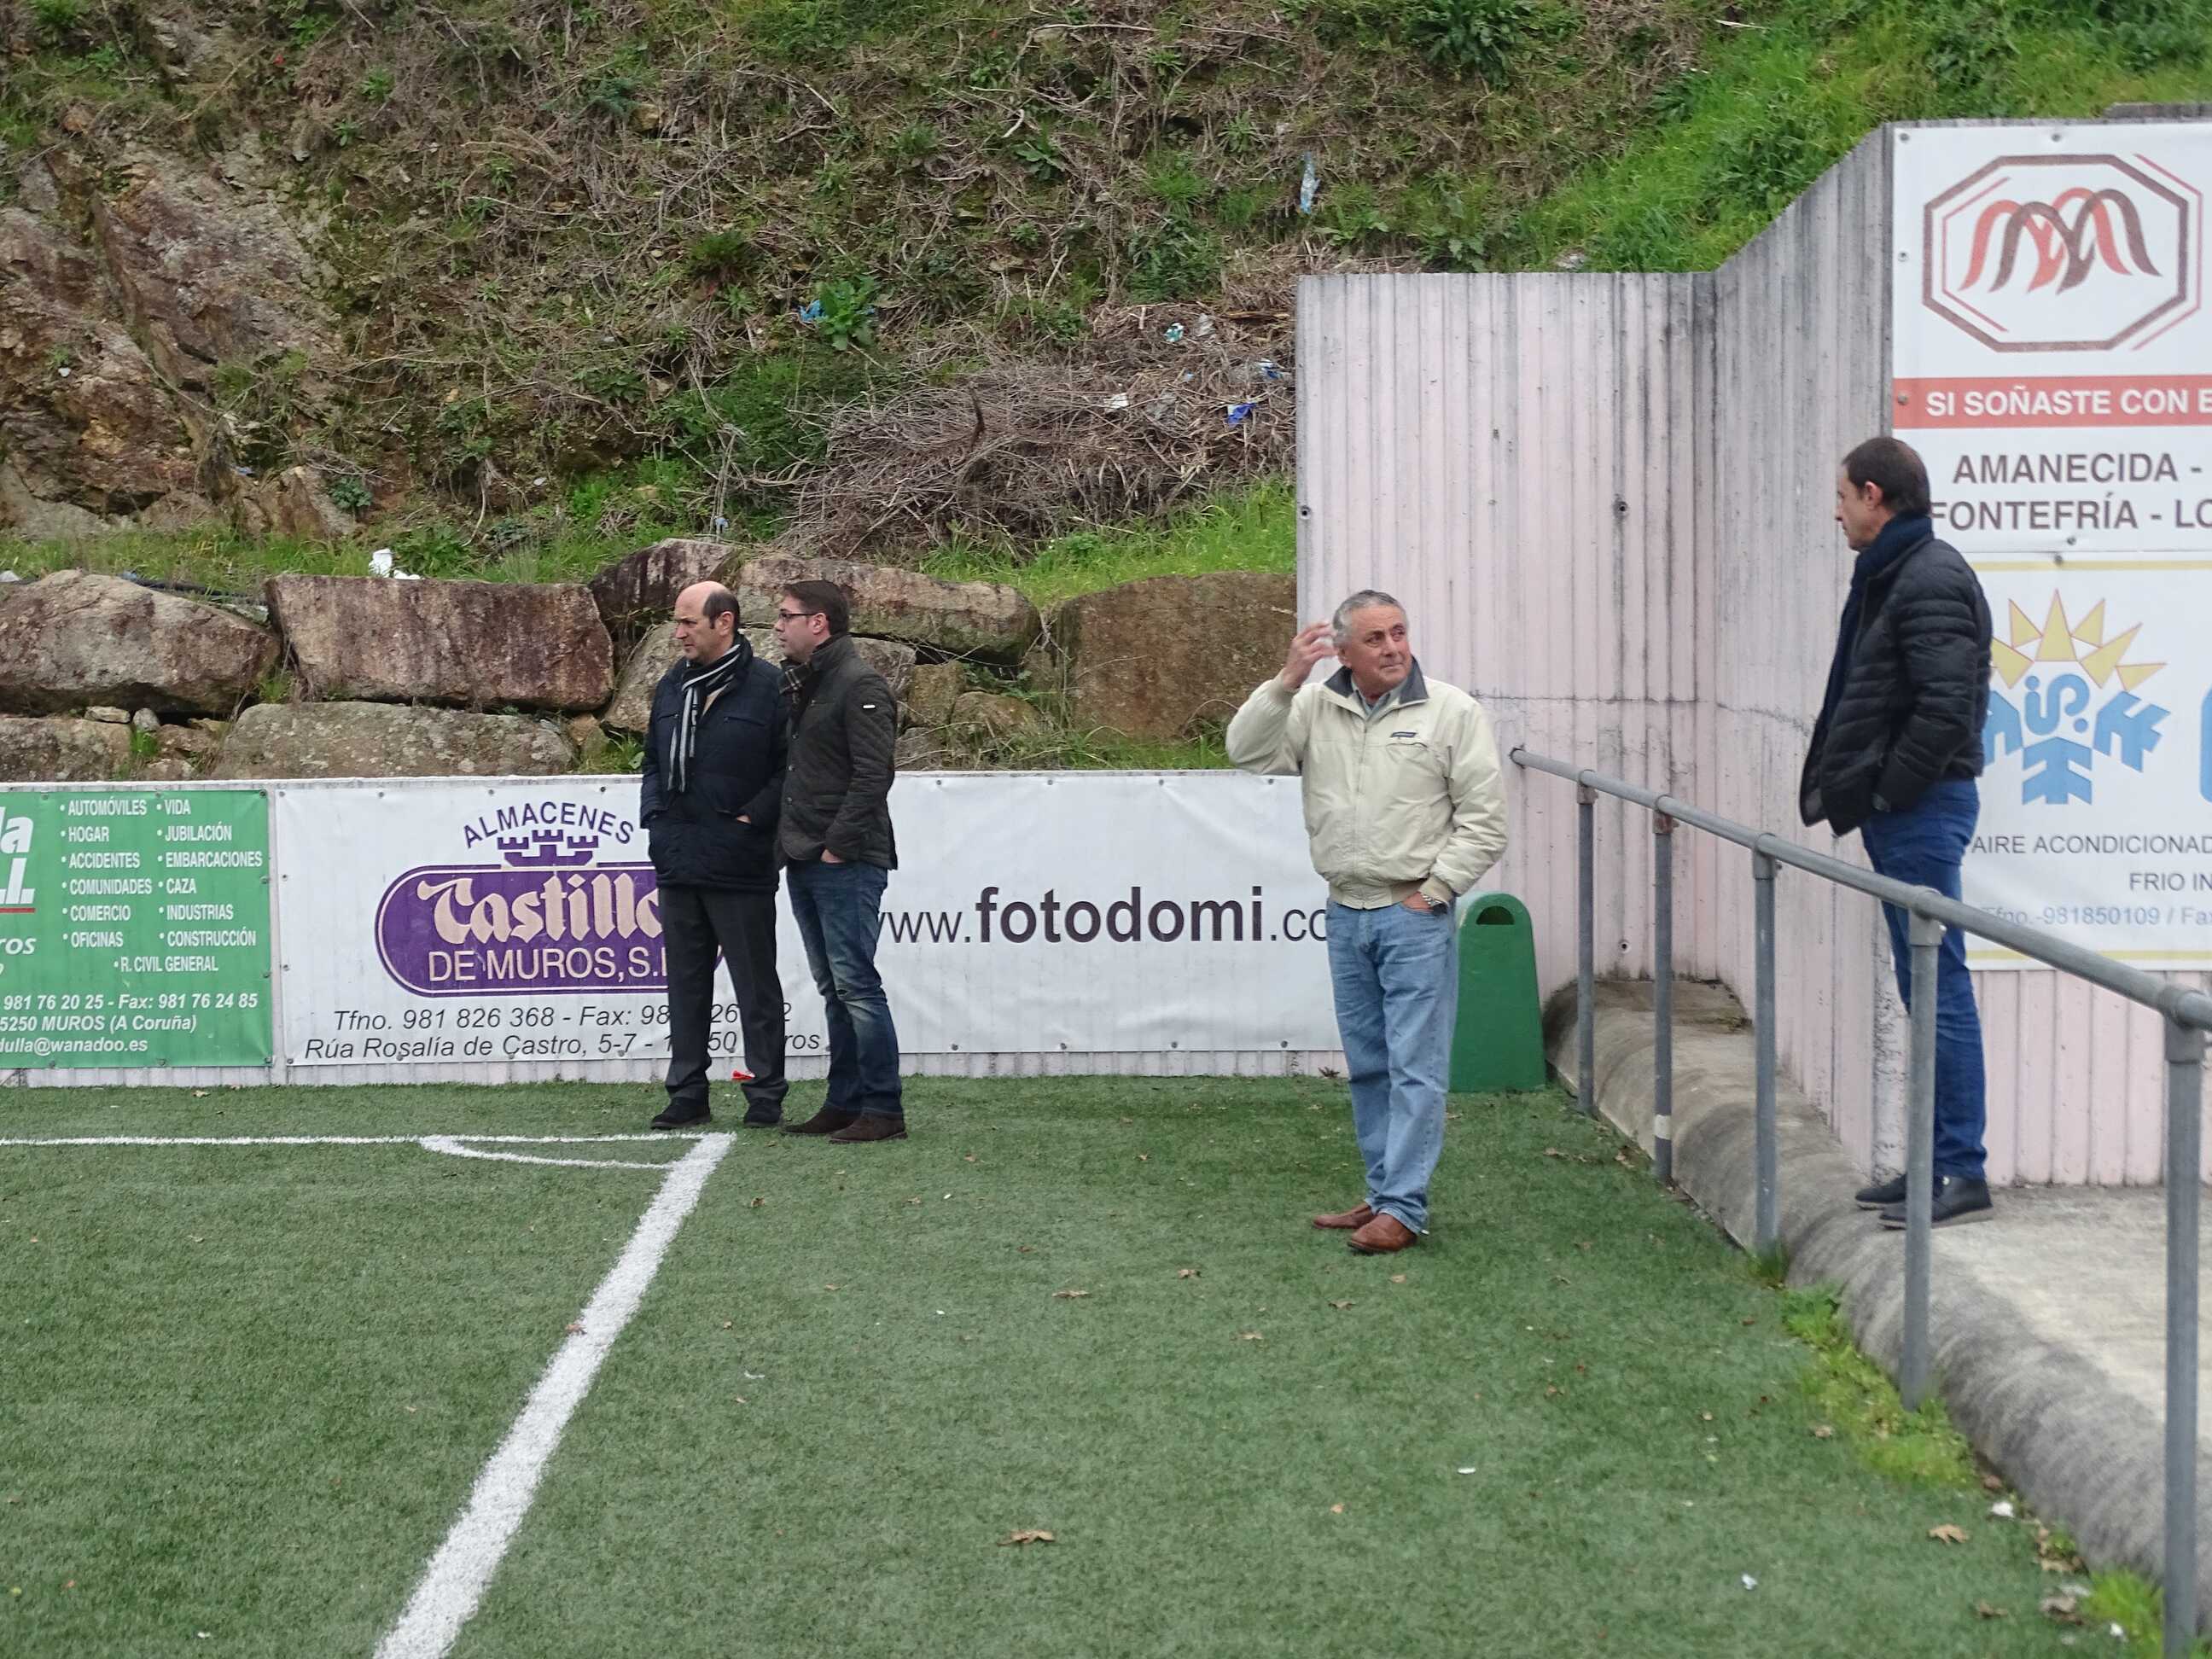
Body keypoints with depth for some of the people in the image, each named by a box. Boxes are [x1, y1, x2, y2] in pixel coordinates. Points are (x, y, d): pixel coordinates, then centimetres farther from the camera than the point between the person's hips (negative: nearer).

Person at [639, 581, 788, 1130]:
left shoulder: (767, 687, -8)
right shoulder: (671, 687, 13)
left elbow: (789, 769, -8)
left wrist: (751, 819, -14)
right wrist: (654, 816, 9)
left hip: (740, 866, -6)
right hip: (677, 863, 7)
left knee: (756, 985, 2)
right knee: (685, 983, 11)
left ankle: (765, 1098, 9)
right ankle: (687, 1096, 18)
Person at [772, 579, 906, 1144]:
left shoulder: (859, 685, -10)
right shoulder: (801, 684, 18)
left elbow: (872, 776, -17)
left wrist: (838, 846, -18)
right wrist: (794, 842, 11)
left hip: (847, 863, -9)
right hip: (806, 863, 9)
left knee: (855, 984, -10)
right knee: (833, 988, 12)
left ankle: (883, 1110, -7)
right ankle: (846, 1102, 17)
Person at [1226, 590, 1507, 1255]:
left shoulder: (1451, 711, -5)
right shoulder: (1315, 707, 5)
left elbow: (1484, 820, -5)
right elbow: (1248, 750, -5)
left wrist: (1431, 891, -9)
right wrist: (1288, 681, -14)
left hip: (1415, 917, -5)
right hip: (1347, 914, 5)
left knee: (1415, 1066, -6)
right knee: (1367, 1066, 13)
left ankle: (1403, 1208, -4)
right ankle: (1383, 1194, 23)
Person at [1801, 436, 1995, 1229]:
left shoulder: (1930, 581, -15)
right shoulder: (1894, 575, 17)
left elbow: (1944, 708, -24)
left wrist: (1887, 792, -16)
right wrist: (1852, 790, 13)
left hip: (1921, 809, -10)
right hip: (1904, 811, 11)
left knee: (1939, 987, -7)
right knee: (1925, 988, 13)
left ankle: (1962, 1174, -3)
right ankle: (1938, 1162, 19)